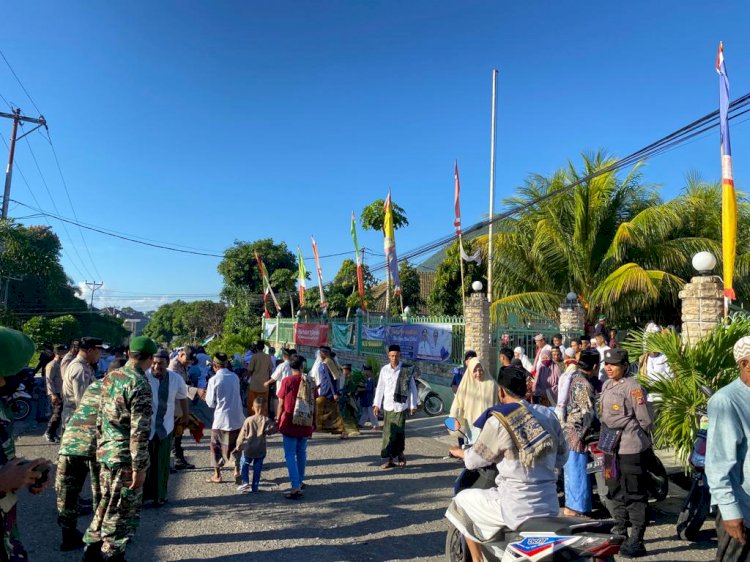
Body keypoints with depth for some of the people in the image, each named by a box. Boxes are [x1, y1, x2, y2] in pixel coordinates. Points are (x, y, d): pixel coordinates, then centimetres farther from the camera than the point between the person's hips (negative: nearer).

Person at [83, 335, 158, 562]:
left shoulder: (110, 377, 6)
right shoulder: (140, 383, -20)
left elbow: (100, 418, 14)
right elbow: (139, 431, -22)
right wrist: (140, 466, -17)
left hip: (106, 452, 8)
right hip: (125, 457, -8)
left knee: (106, 502, 23)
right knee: (122, 511, 7)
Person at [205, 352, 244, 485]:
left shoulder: (214, 380, -13)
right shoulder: (235, 377, 2)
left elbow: (211, 403, -7)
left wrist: (207, 395, 11)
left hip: (222, 419, -4)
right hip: (237, 418, 4)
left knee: (216, 446, 14)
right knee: (236, 445, 18)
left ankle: (217, 475, 20)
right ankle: (237, 472, 17)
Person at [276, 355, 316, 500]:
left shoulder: (287, 381, -9)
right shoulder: (310, 381, 1)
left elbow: (281, 404, -5)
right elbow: (313, 403, 7)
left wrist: (278, 420, 9)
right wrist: (313, 422, 17)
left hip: (290, 423, -4)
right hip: (306, 423, 4)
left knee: (290, 455, -1)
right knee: (302, 452, 18)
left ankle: (296, 487, -7)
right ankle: (300, 481, 30)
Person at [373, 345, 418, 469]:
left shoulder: (407, 370, -4)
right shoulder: (384, 369, 3)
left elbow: (412, 388, 0)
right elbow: (380, 388, 9)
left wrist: (413, 405, -1)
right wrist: (377, 404, 6)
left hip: (401, 405, -2)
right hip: (388, 406, 2)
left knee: (398, 432, -4)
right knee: (388, 432, 2)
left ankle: (399, 454, 17)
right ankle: (390, 458, 10)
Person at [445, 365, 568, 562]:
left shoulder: (499, 420, -14)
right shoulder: (548, 414, 3)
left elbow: (474, 460, -4)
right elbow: (561, 458, 14)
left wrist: (460, 452, 17)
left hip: (518, 509, -6)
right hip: (550, 506, 6)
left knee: (463, 501, 16)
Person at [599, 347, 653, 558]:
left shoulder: (633, 387, -15)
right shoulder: (606, 385, 10)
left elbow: (644, 420, -11)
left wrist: (633, 438, -2)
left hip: (631, 448, -8)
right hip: (611, 447, 8)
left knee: (634, 494, 1)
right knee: (615, 491, 18)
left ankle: (636, 541, 11)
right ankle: (619, 532, 34)